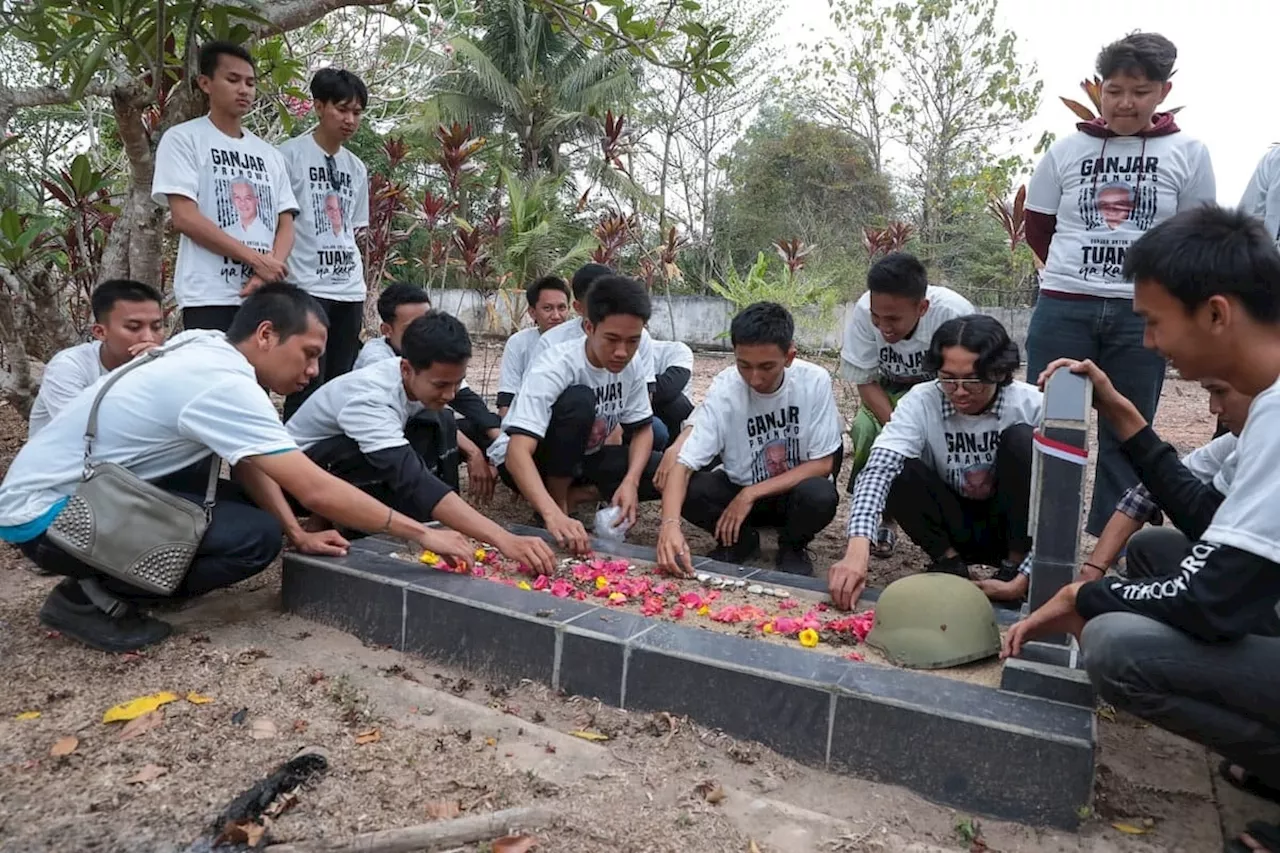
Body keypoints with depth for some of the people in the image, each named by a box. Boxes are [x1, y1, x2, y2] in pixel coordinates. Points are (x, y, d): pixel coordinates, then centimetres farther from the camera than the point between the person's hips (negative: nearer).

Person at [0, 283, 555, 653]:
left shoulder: (207, 350, 1)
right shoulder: (222, 383, -27)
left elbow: (248, 467, 7)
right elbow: (317, 492, -30)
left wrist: (299, 535, -3)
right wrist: (421, 534, -22)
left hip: (91, 486, 9)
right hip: (49, 514, -9)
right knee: (255, 538, -22)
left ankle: (113, 577, 11)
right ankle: (94, 597, -5)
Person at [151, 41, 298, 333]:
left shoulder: (269, 155, 19)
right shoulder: (183, 139, 3)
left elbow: (285, 225, 12)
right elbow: (185, 218, -8)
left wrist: (268, 275, -8)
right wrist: (256, 259, -12)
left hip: (265, 298, 5)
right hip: (210, 299, -5)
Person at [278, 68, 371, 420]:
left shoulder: (357, 168, 15)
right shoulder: (291, 154, -2)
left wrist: (358, 295, 16)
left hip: (349, 291, 6)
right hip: (306, 289, -6)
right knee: (308, 388, -7)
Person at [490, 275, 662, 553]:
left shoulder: (631, 367, -13)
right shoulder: (554, 367, -31)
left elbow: (642, 429, -2)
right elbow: (517, 452, -41)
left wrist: (630, 481, -23)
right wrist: (553, 514, -56)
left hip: (581, 459, 6)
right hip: (528, 460, -6)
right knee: (579, 400, -34)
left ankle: (571, 494, -4)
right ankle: (558, 503, -16)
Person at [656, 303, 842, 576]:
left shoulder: (815, 381, -21)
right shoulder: (724, 391, -22)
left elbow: (822, 464, -16)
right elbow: (683, 465, -26)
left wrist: (752, 493, -22)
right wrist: (669, 523, -45)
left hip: (796, 488, 0)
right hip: (741, 488, 1)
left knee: (820, 495, -34)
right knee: (690, 490, -28)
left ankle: (793, 546, 1)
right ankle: (741, 540, 4)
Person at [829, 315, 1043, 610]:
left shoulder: (1031, 407, -21)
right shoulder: (921, 402, -20)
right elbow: (877, 470, -33)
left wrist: (1023, 579, -30)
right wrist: (857, 550, -49)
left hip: (1012, 527, 0)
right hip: (955, 527, 1)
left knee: (1021, 439, -27)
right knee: (897, 469, -27)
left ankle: (1014, 565, -13)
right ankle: (950, 563, -8)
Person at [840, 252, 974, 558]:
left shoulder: (954, 313, -34)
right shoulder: (863, 311, -28)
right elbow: (866, 382, -17)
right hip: (888, 395, 2)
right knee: (866, 430, -27)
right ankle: (881, 517, -2)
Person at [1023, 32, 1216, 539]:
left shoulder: (1188, 154, 3)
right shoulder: (1068, 150, 4)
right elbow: (1037, 228, 11)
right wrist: (1078, 273, 10)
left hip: (1143, 315, 0)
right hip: (1063, 309, 0)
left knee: (1127, 436, 7)